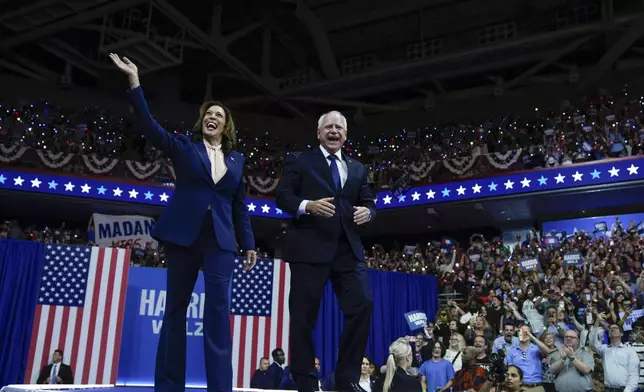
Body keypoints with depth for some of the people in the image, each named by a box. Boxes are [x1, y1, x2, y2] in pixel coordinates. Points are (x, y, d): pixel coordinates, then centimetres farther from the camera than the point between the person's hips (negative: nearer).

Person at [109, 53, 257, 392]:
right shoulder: (183, 147, 8)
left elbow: (239, 205, 15)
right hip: (183, 236, -1)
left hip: (220, 241, 1)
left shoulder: (236, 160, 14)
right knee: (175, 309, 4)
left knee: (218, 311, -7)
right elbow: (147, 124, -3)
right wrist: (134, 80, -12)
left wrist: (248, 243, 10)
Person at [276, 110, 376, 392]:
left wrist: (367, 212, -6)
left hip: (348, 249, 4)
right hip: (309, 247, -4)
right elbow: (282, 196, 0)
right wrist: (307, 205, -19)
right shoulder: (299, 161, 9)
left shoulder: (357, 169, 22)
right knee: (304, 315, 0)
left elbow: (368, 202, 18)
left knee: (362, 306, -7)